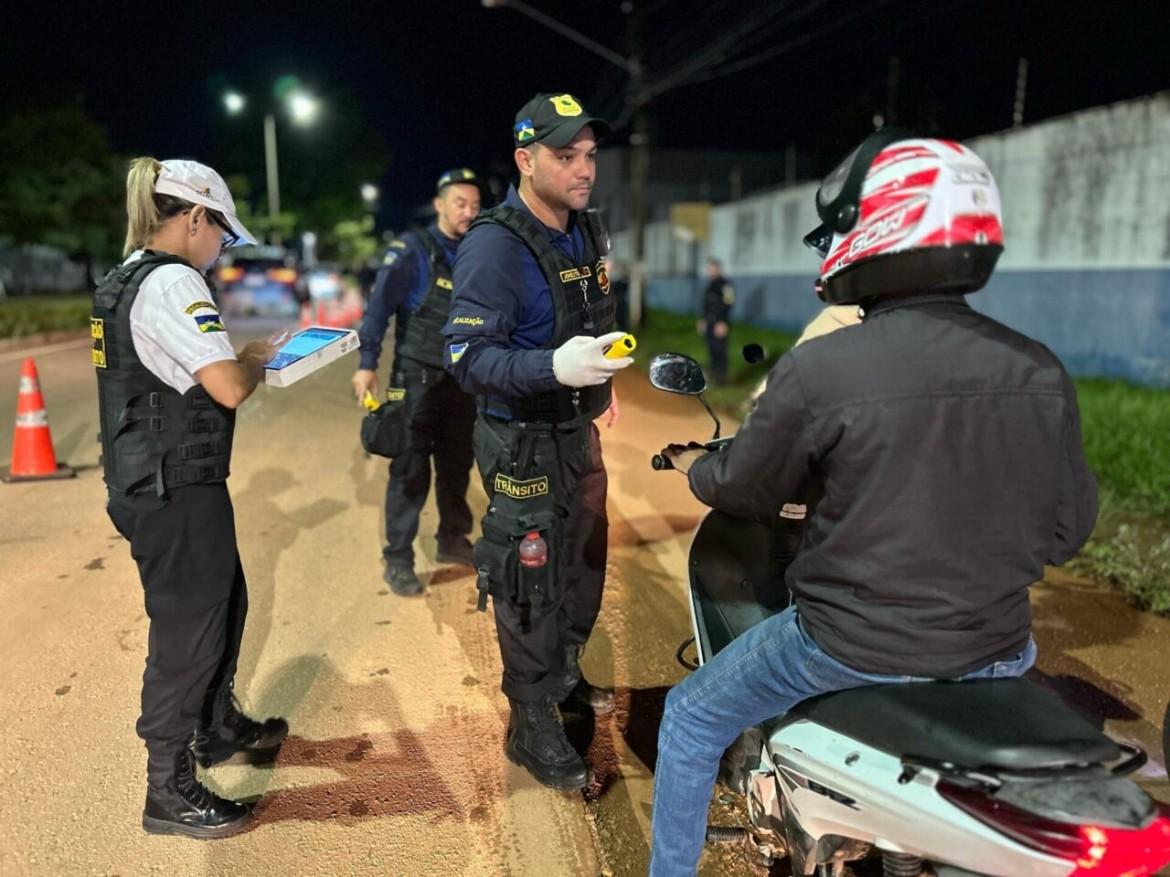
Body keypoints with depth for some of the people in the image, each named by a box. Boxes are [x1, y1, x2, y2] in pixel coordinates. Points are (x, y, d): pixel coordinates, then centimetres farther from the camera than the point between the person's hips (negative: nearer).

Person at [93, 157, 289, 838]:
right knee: (187, 630, 2)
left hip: (148, 481, 10)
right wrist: (257, 364, -4)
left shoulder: (124, 280, 12)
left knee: (225, 602, 24)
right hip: (177, 490, -10)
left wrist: (247, 354, 11)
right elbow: (230, 389, -25)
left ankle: (218, 727, 43)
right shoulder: (172, 282, -18)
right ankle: (170, 794, 18)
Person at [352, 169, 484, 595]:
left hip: (462, 380, 6)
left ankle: (452, 540, 31)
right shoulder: (412, 249, -9)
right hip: (418, 378, -6)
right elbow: (379, 306, -13)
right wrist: (367, 364, -18)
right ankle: (398, 561, 7)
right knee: (411, 471, -3)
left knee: (457, 465, 14)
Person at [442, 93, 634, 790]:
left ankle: (564, 675, 45)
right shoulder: (495, 247, -21)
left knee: (585, 564, 22)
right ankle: (533, 726, 19)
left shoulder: (587, 232, 6)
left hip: (578, 430, 9)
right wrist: (554, 369, -40)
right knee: (532, 587, 1)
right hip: (524, 440, -9)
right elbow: (467, 354, -27)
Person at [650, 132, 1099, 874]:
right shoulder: (1039, 371, -7)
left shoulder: (817, 369, -20)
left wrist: (692, 466, 17)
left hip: (852, 645, -4)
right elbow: (1067, 528, 2)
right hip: (992, 648, 5)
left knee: (691, 720, 18)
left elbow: (743, 491, -5)